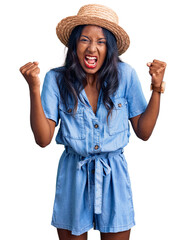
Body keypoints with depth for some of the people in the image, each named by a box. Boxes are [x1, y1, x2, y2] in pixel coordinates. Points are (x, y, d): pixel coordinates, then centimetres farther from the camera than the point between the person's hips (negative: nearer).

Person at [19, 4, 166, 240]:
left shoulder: (125, 75, -7)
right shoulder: (57, 79, -9)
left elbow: (143, 132, -2)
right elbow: (43, 138, -13)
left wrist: (157, 88, -11)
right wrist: (34, 89, -21)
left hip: (114, 176, 1)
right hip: (73, 175, 0)